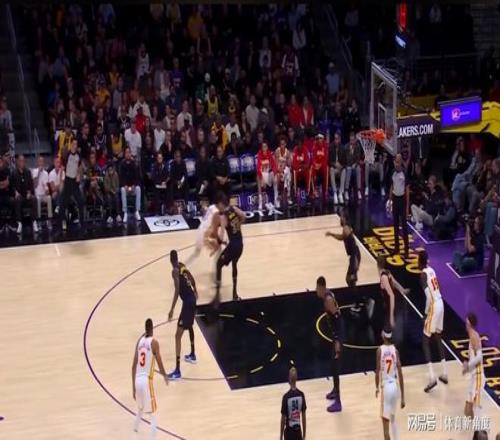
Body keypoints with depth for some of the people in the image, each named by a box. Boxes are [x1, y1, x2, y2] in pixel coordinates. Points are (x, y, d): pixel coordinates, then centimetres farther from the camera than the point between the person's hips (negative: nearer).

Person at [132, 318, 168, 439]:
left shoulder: (140, 341, 10)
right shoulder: (154, 342, -6)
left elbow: (134, 366, 10)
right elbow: (159, 363, -6)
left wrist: (133, 386, 16)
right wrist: (165, 376, 16)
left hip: (137, 380, 6)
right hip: (147, 380, -6)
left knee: (140, 408, 32)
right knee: (152, 414, -1)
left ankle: (135, 428, 50)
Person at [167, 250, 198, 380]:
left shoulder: (175, 271, -15)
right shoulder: (182, 266, 10)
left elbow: (177, 290, -24)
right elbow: (192, 279, 25)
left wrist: (172, 309, -24)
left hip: (187, 302, -9)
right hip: (192, 298, 9)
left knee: (178, 335, -11)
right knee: (189, 326, 34)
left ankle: (177, 371, -15)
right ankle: (192, 355, 53)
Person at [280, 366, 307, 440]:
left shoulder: (286, 397, -17)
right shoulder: (301, 395, -5)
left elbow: (283, 419, -11)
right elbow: (304, 416, 2)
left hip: (289, 431, -3)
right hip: (298, 430, 4)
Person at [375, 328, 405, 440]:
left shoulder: (380, 350, -10)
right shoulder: (395, 350, 0)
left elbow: (378, 370, -13)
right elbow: (400, 374, -2)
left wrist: (377, 387, 6)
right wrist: (403, 397, 3)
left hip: (385, 386, -5)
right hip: (394, 386, 5)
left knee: (386, 421, -1)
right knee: (393, 418, 25)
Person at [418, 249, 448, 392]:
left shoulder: (423, 274, -13)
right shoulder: (431, 270, 12)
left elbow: (429, 297, -19)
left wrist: (426, 313, -8)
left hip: (433, 307, -8)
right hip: (440, 304, 8)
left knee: (426, 341, -3)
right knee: (437, 338, 21)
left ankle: (432, 377, -12)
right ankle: (444, 374, 25)